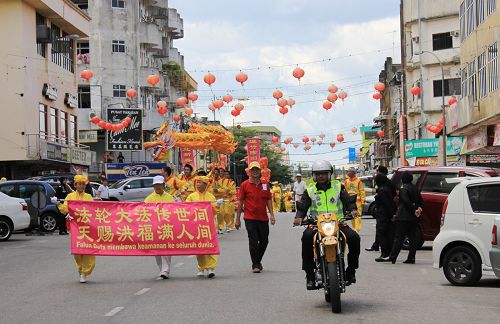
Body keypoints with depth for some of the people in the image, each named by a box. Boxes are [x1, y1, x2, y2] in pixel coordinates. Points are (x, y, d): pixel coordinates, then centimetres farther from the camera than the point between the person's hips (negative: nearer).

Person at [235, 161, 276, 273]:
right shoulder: (244, 185, -2)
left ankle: (258, 260, 32)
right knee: (253, 241, -6)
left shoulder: (265, 184, 7)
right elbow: (240, 202, 0)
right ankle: (255, 265, 3)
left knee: (264, 241, 11)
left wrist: (272, 215, 2)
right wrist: (237, 219, 0)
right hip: (250, 218, -4)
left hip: (263, 218, 4)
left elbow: (269, 200, 11)